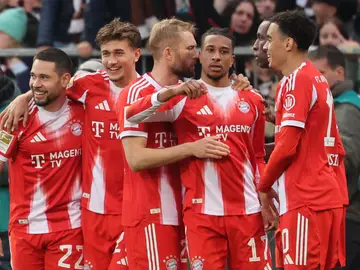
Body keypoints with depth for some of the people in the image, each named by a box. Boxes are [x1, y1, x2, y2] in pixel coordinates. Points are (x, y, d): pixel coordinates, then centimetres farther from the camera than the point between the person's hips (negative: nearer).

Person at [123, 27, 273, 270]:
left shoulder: (252, 101, 13)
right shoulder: (183, 98, 1)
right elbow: (132, 116, -10)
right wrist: (171, 92, -23)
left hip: (247, 210, 3)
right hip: (202, 212, -3)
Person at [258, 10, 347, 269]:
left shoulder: (297, 80, -10)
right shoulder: (319, 80, 17)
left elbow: (287, 146, -16)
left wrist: (264, 186, -2)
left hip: (306, 200, -9)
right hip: (329, 196, 9)